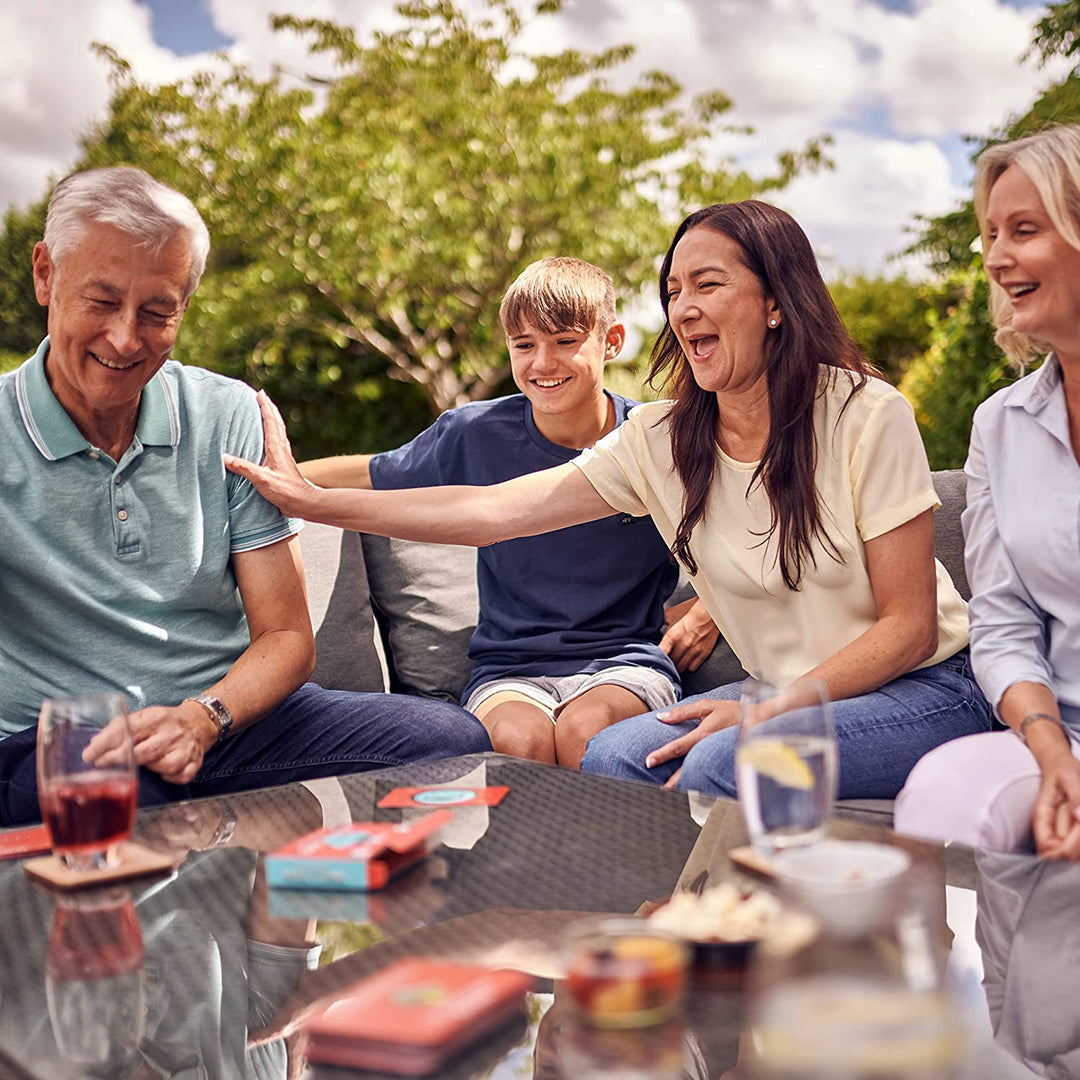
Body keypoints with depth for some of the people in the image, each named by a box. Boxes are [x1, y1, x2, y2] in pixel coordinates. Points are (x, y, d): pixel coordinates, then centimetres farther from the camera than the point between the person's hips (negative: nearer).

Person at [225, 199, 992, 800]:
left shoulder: (868, 417, -14)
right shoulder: (662, 441, -2)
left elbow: (909, 627, -12)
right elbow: (491, 510, -6)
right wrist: (313, 501, -9)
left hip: (926, 690, -4)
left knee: (721, 762, -28)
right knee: (613, 756, -18)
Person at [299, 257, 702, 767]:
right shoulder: (476, 434, 2)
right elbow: (368, 476, 17)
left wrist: (708, 610, 0)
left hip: (626, 657, -1)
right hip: (509, 665, 1)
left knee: (584, 731, -34)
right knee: (519, 737, -33)